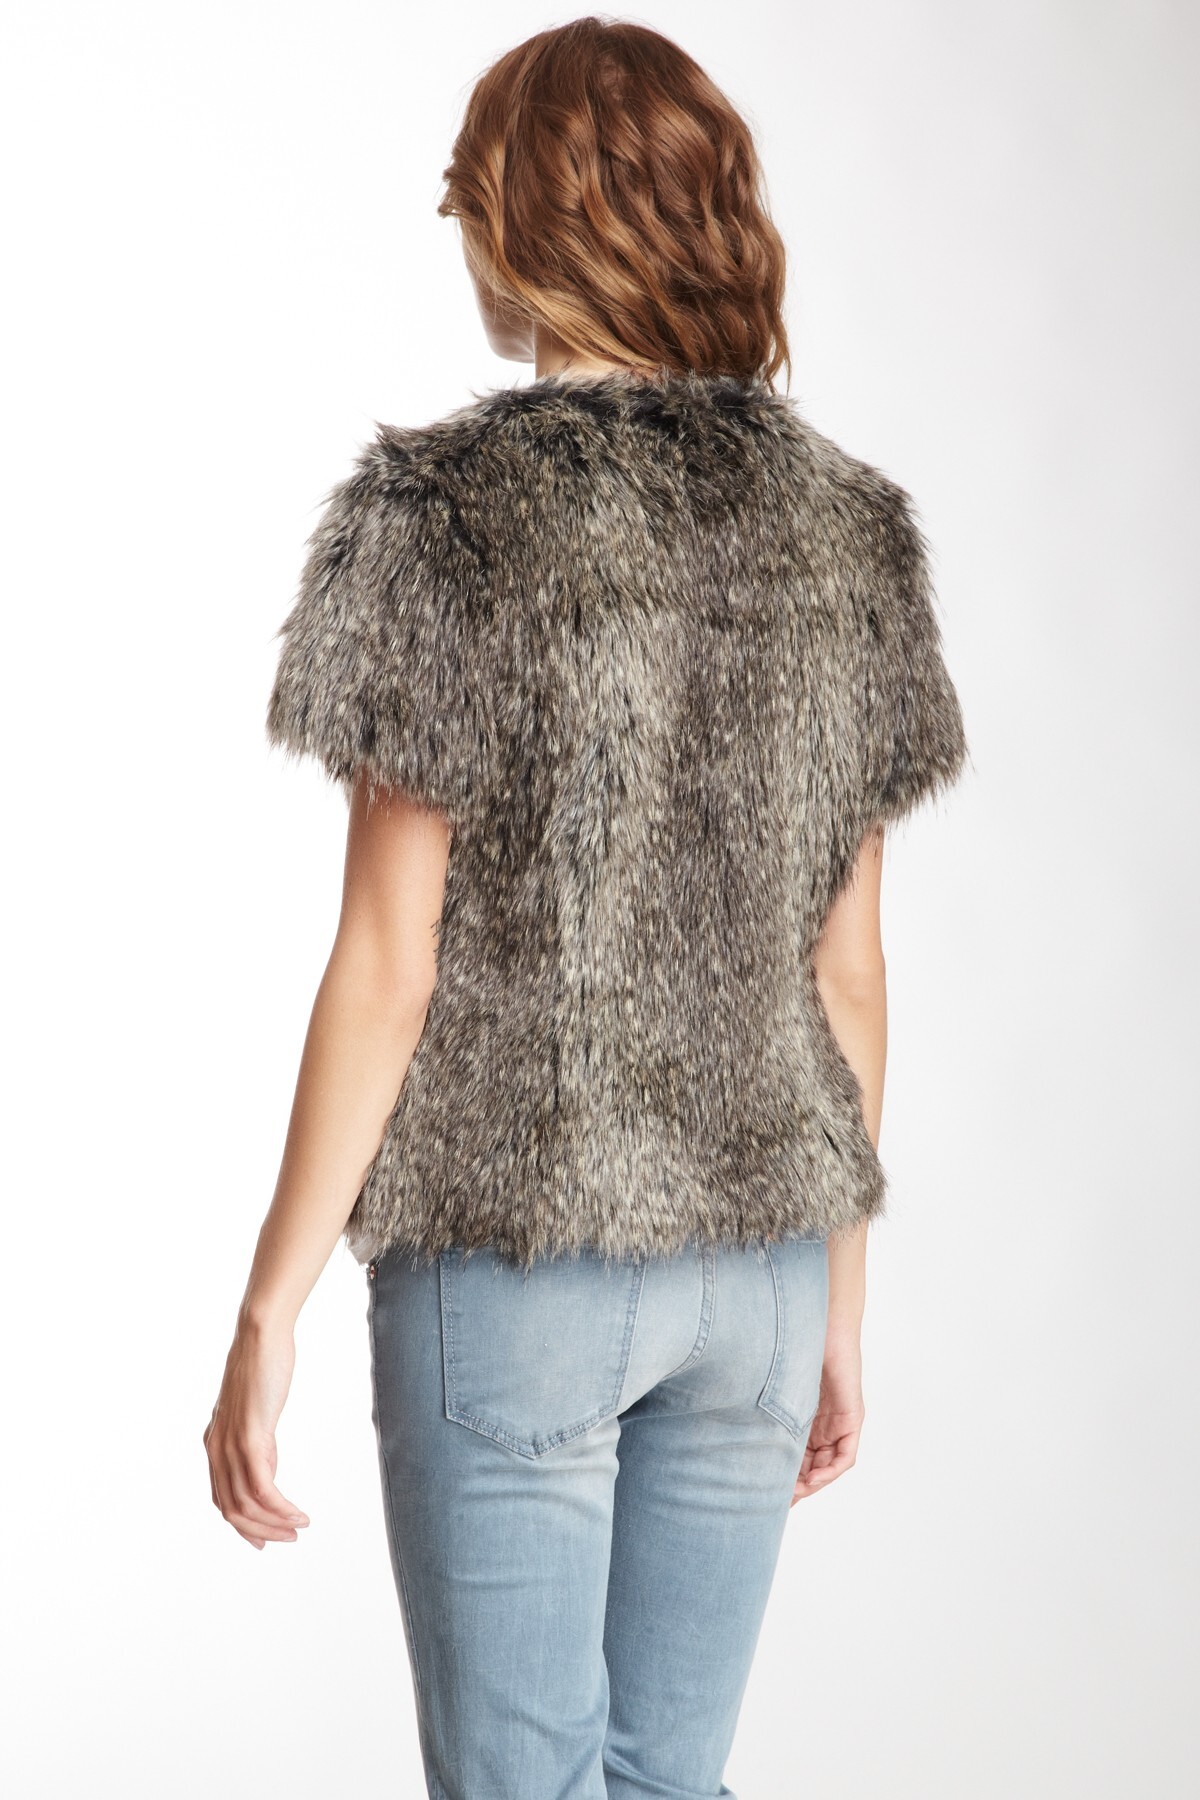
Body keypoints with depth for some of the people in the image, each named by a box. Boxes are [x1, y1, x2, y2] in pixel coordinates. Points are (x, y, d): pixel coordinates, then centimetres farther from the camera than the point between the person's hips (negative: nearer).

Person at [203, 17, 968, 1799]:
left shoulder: (448, 510, -11)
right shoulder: (847, 526, 4)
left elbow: (389, 968, -13)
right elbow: (850, 969, 6)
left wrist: (267, 1316, -5)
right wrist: (840, 1305, 15)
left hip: (508, 1255, -5)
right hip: (759, 1251, 5)